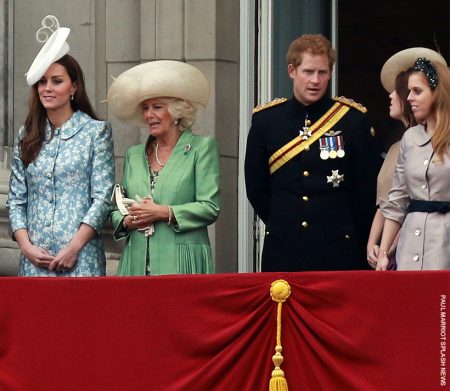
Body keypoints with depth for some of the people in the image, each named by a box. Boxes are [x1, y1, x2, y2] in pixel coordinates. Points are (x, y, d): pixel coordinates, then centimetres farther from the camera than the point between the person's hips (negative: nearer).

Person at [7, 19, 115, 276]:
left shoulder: (96, 131, 1)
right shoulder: (27, 136, 12)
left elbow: (103, 197, -5)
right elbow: (16, 199, 11)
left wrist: (74, 247, -13)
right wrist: (26, 245, -4)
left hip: (80, 259, -3)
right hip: (35, 259, 3)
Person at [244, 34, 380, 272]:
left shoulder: (354, 119, 1)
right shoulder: (265, 120, 5)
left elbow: (367, 190, 5)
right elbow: (256, 188, 13)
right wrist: (282, 227, 10)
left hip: (338, 252, -1)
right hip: (282, 252, 2)